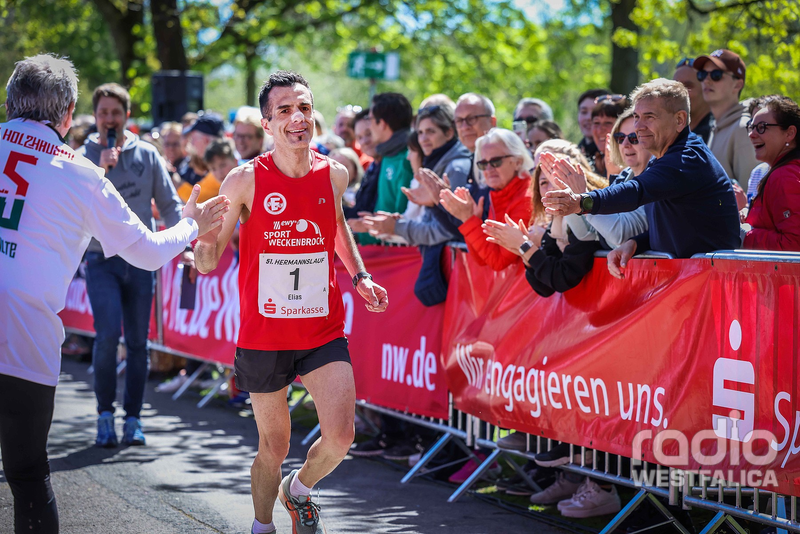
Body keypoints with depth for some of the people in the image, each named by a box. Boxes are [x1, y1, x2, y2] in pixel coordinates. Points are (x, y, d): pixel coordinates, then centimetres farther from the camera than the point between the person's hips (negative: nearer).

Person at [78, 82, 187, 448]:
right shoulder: (83, 157, 1)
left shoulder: (147, 155, 6)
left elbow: (169, 204, 8)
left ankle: (133, 419, 13)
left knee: (137, 342, 4)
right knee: (108, 334, -18)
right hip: (102, 261, -2)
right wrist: (101, 170, -20)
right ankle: (105, 414, -4)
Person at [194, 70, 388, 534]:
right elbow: (207, 262, -8)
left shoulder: (334, 174, -1)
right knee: (274, 446, 9)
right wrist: (206, 235, -30)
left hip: (324, 332, 2)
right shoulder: (246, 181, -11)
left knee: (340, 436, -12)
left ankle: (299, 490, 22)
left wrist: (359, 276, 11)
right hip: (264, 335, -2)